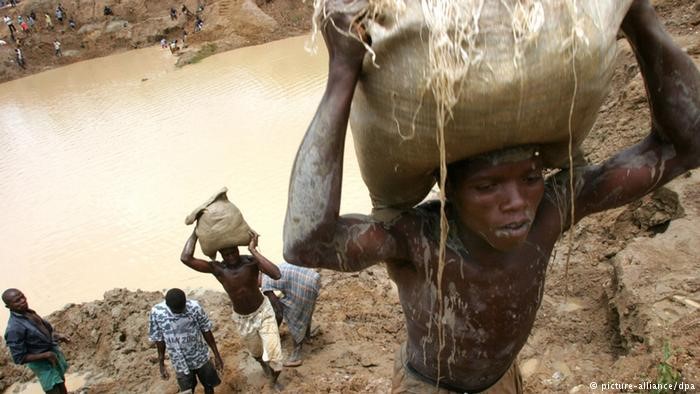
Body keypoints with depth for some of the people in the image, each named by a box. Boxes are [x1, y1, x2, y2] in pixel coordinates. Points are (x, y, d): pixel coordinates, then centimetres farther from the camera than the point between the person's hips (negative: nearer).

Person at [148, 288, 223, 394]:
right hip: (180, 364, 0)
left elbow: (206, 331, -9)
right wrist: (161, 364, 2)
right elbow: (159, 339, -6)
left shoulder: (194, 307, -21)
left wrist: (217, 355, -3)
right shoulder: (156, 313, -20)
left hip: (201, 358, 0)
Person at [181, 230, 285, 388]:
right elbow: (185, 258, -35)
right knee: (256, 352, 25)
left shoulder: (252, 261, -26)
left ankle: (274, 381, 29)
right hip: (242, 319, 2)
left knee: (273, 355, -6)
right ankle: (263, 364, 64)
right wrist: (196, 231, -31)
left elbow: (276, 274, -45)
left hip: (263, 311, -2)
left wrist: (253, 250, -43)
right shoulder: (217, 269, -21)